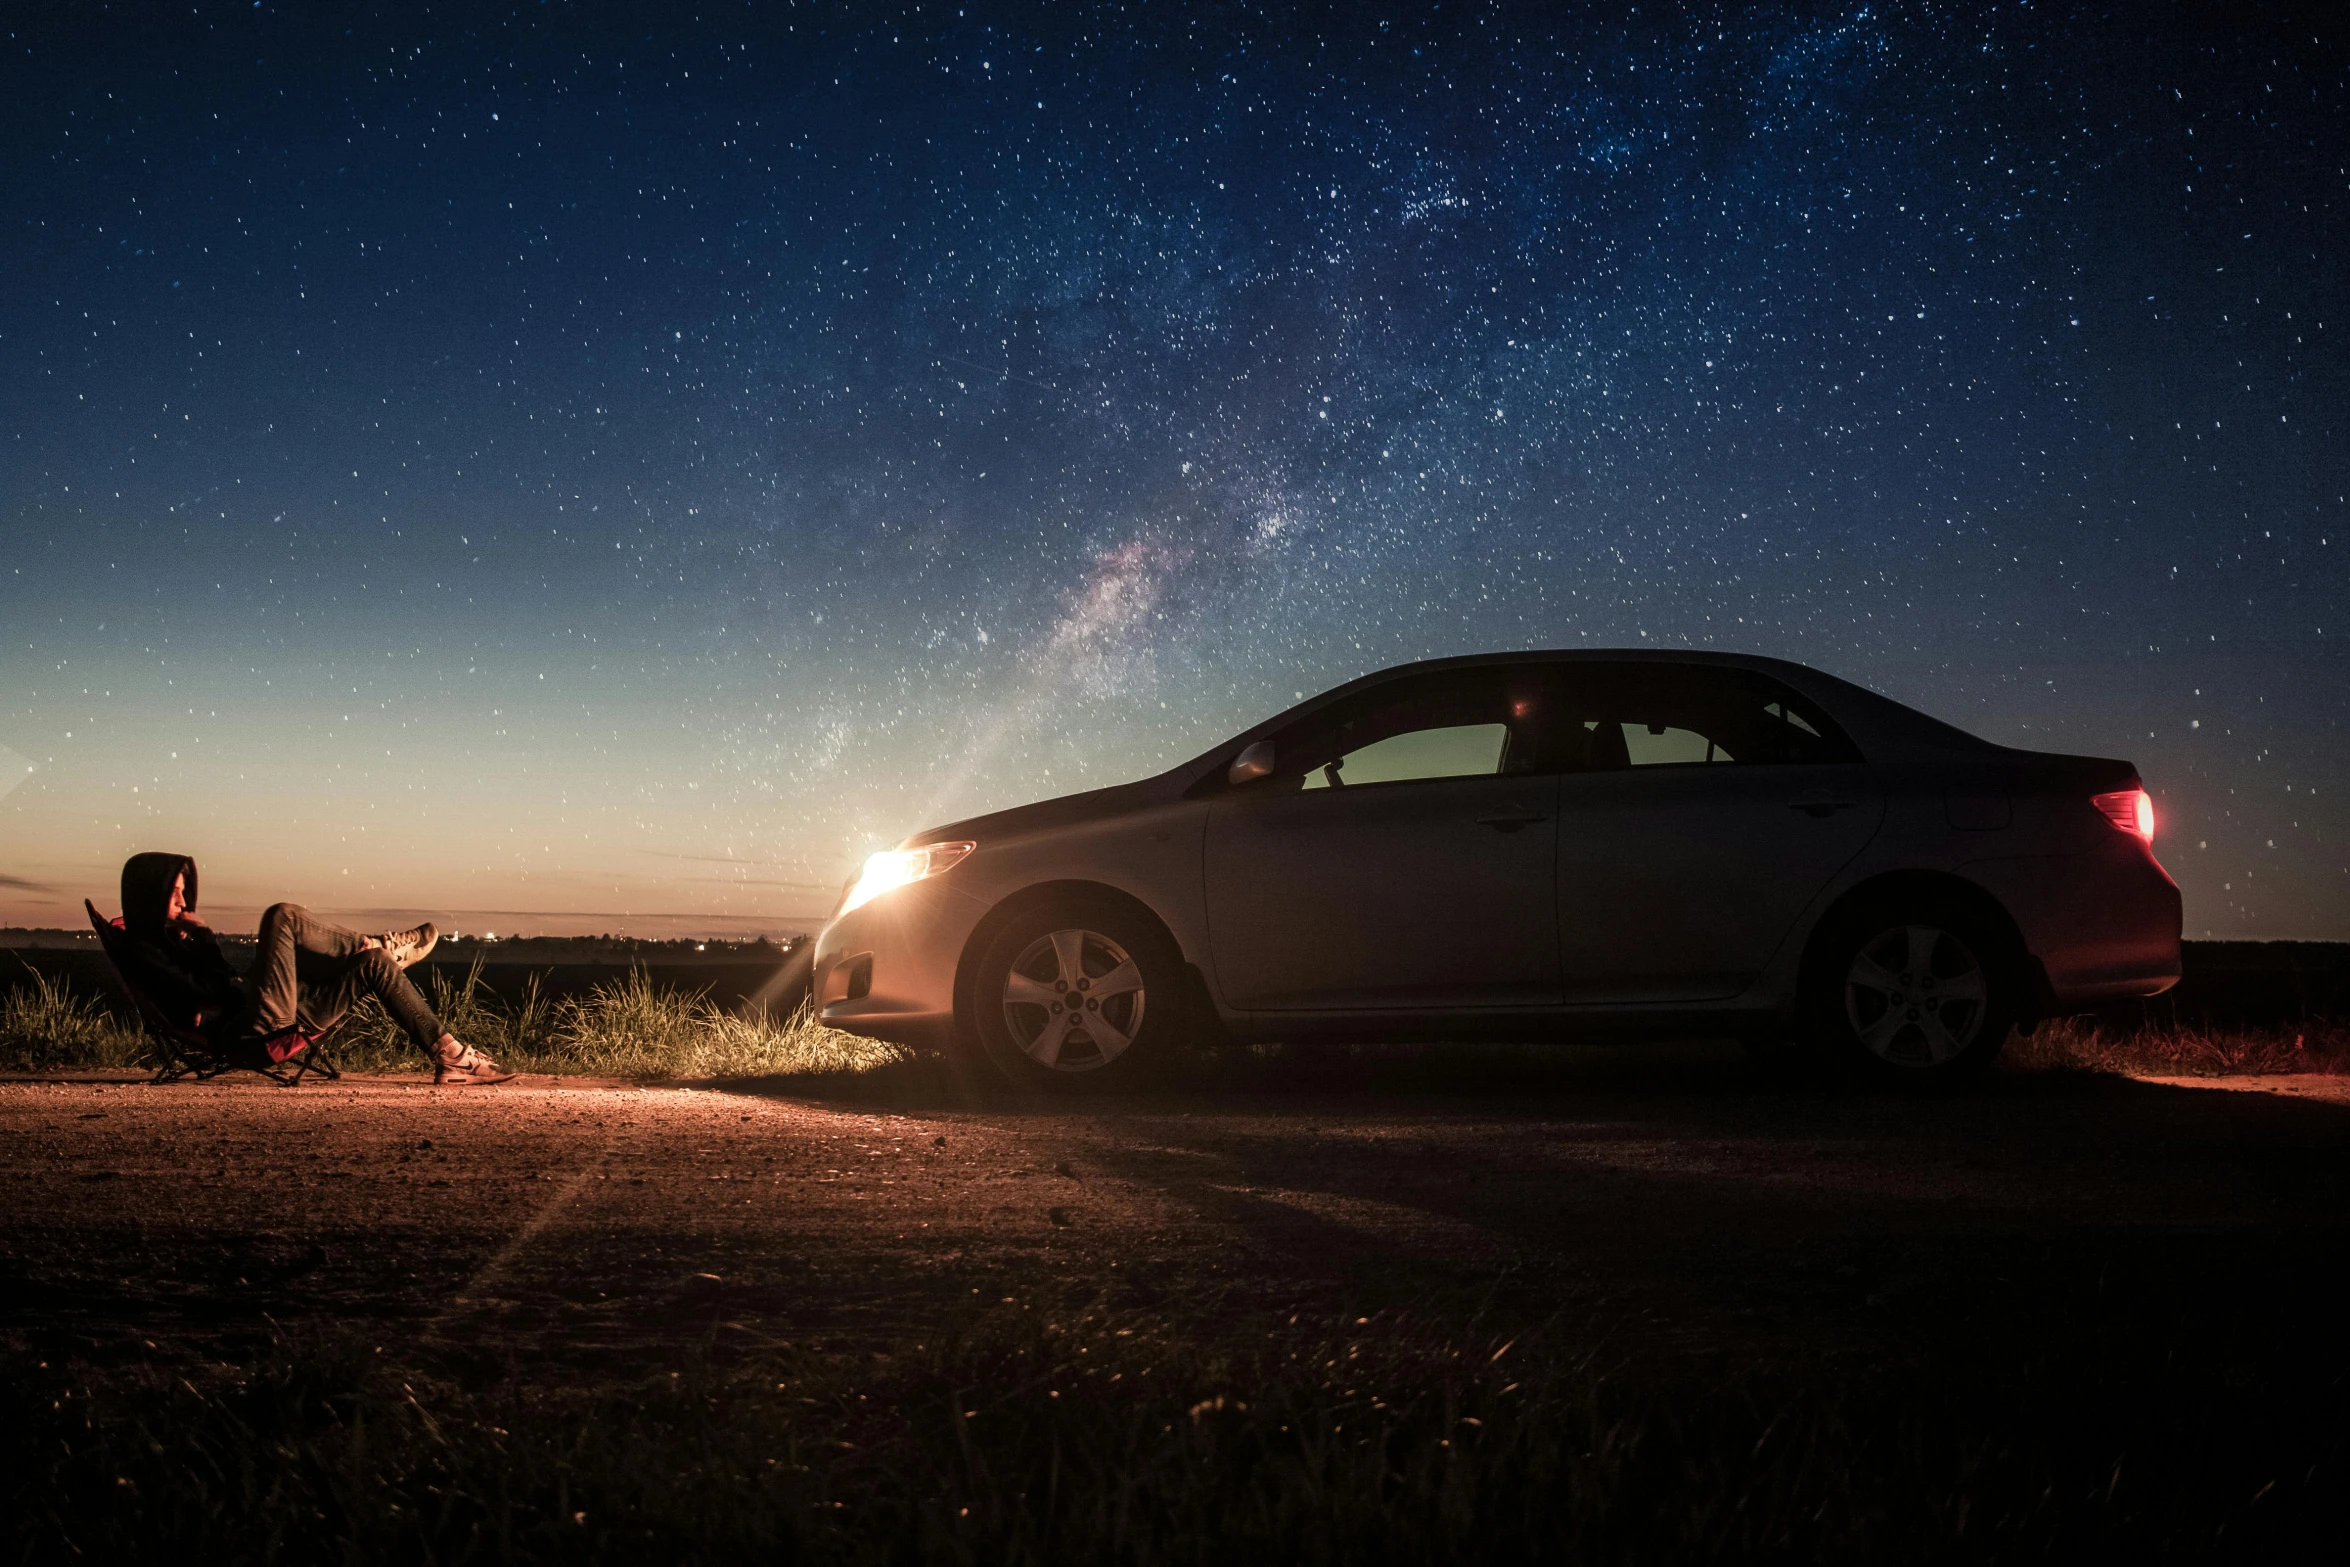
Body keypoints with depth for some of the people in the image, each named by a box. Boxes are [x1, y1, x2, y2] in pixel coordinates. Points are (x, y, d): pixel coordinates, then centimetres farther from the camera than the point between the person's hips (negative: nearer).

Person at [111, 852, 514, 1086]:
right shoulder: (142, 952, -7)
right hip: (251, 1026, -10)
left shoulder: (170, 937, 21)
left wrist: (203, 937, 10)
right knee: (283, 917, -16)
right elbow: (203, 997, -17)